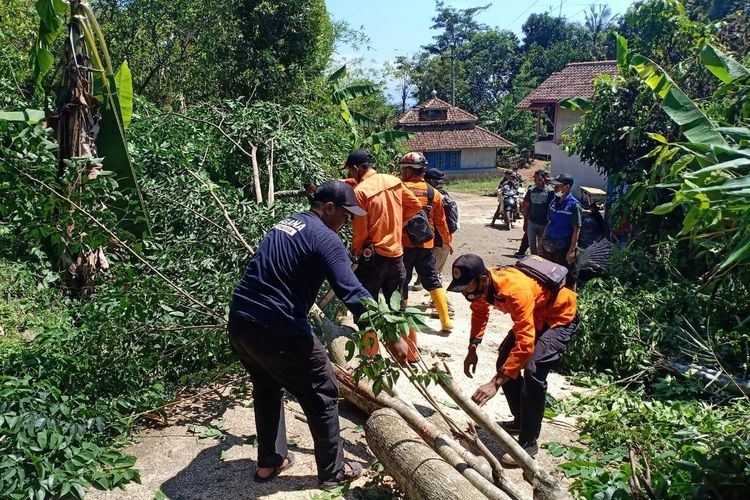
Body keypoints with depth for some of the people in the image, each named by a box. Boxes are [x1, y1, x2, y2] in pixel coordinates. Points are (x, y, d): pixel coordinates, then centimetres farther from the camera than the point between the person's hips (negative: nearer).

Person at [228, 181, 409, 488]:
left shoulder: (285, 225, 16)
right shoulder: (325, 237, -11)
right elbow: (353, 292, -19)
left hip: (239, 324, 9)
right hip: (278, 331, -9)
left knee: (267, 389, 28)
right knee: (322, 396, 10)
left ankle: (269, 463, 39)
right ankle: (333, 472, 24)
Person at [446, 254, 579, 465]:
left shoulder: (515, 290, -40)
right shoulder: (482, 285, -15)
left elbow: (525, 343, -44)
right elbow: (479, 312, 8)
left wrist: (495, 383, -45)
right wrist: (472, 349, -3)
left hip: (560, 317, -9)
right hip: (533, 317, 9)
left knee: (533, 370, -24)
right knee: (505, 362, 8)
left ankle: (529, 442, -11)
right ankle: (520, 420, 27)